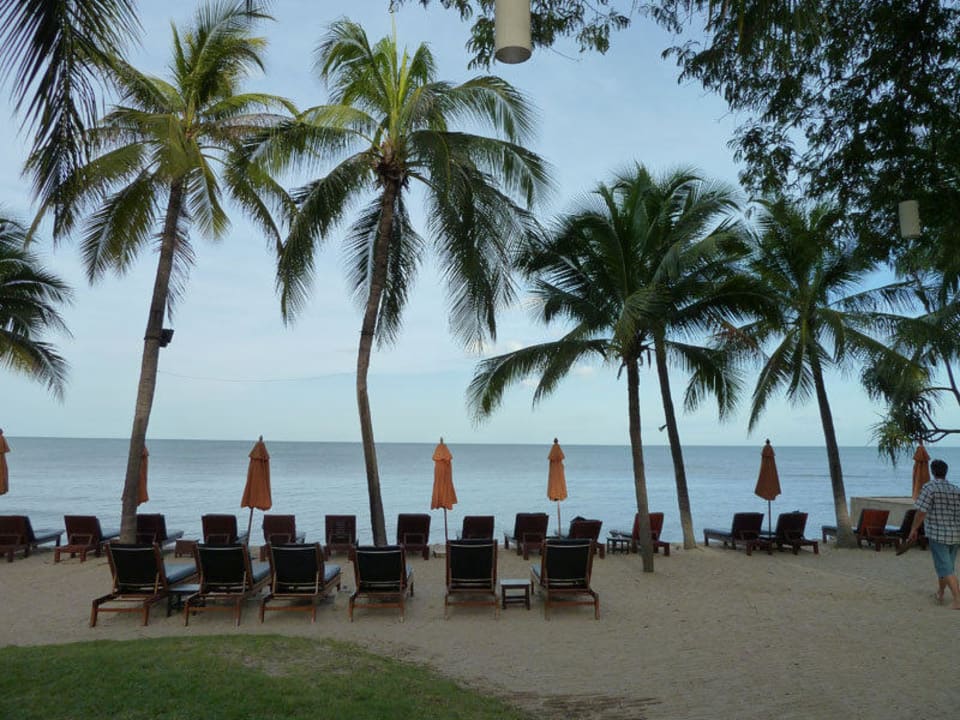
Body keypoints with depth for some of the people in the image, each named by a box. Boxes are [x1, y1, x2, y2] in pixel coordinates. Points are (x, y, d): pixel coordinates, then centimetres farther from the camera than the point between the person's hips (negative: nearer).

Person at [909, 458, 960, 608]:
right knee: (947, 565, 20)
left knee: (946, 569, -3)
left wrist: (913, 530, -6)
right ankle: (940, 593, 34)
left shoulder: (930, 487, -12)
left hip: (937, 534, -6)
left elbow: (921, 512, -16)